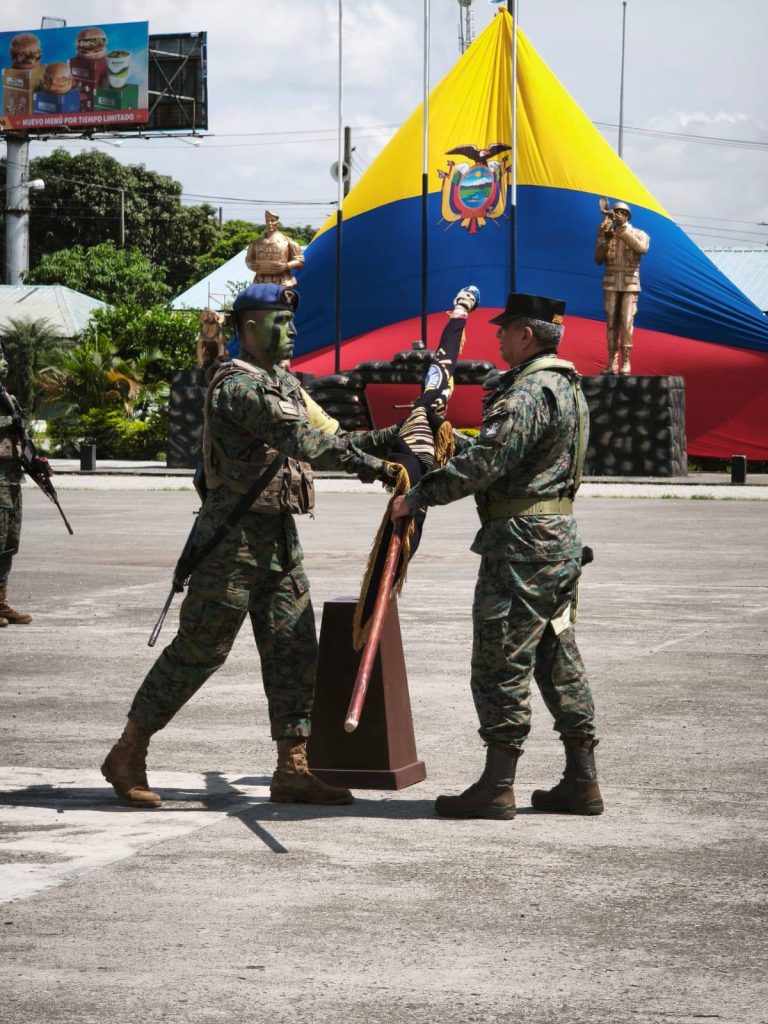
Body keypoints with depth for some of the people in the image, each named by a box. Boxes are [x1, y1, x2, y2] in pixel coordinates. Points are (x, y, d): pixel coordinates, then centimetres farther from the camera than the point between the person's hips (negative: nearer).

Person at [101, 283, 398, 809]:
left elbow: (329, 439, 17)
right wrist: (363, 461, -27)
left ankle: (292, 769, 7)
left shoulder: (286, 385, 16)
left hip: (281, 538, 9)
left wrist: (383, 438, 3)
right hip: (235, 534, -9)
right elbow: (300, 439, -25)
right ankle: (128, 754, 6)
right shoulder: (238, 385, -14)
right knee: (198, 650, -3)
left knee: (294, 652, 4)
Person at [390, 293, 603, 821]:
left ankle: (497, 786, -4)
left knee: (501, 660, -6)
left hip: (521, 543, -10)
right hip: (560, 539, 10)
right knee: (558, 656, 13)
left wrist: (419, 496, -16)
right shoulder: (567, 386, 16)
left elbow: (484, 463, -23)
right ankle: (582, 780, 15)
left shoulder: (527, 395, -17)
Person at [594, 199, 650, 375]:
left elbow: (642, 248, -22)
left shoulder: (639, 234, 2)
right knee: (611, 323, 0)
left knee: (626, 323, -8)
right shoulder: (606, 233, 8)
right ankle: (612, 363, 3)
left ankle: (625, 363, -6)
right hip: (611, 284, 2)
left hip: (630, 284, -2)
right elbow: (598, 260, 2)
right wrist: (606, 240, -13)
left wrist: (624, 230, -23)